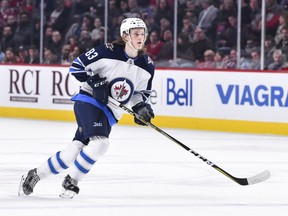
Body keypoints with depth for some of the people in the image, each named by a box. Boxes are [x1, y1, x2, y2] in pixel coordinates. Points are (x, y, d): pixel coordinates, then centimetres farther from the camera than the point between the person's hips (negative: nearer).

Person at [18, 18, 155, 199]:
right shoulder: (108, 51, -13)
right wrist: (95, 82, -19)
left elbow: (141, 92, 14)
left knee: (74, 152, -1)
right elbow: (77, 66, -8)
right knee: (100, 143, -27)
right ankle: (71, 180, -9)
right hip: (89, 101, -5)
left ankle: (36, 175, 16)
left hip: (110, 114, 5)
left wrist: (141, 107, -6)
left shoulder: (147, 66, 1)